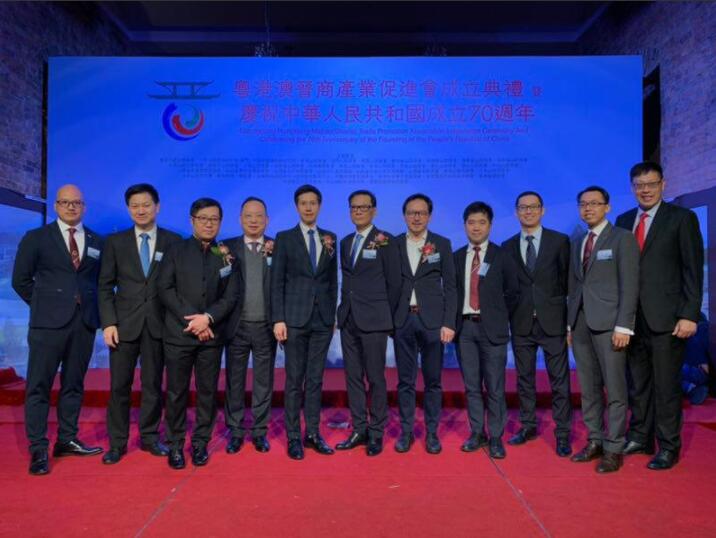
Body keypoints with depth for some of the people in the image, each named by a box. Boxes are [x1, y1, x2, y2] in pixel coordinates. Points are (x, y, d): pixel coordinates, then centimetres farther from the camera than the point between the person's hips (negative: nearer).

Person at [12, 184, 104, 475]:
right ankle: (38, 449, 4)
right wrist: (43, 304, 3)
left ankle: (67, 440, 20)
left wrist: (93, 308, 6)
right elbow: (21, 279, 5)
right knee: (39, 385, -1)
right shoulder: (36, 238, 3)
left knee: (74, 384, 10)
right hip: (49, 321, -3)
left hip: (84, 321, 3)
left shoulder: (97, 242, 11)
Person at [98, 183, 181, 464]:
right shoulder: (115, 241, 5)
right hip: (124, 323, 1)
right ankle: (117, 442, 17)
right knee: (119, 385, 4)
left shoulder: (173, 241, 2)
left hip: (158, 323, 0)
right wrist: (108, 322, -5)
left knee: (153, 384, 9)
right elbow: (105, 286, 4)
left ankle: (150, 436, 22)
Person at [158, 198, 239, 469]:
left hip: (212, 334, 1)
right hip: (178, 333, -1)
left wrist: (208, 317, -13)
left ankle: (200, 443, 18)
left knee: (208, 391, 6)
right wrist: (191, 319, -11)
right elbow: (165, 289, -3)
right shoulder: (176, 250, 5)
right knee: (176, 391, 4)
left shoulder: (227, 255, 8)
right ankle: (175, 444, 17)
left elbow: (231, 295, 2)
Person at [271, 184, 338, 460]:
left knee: (315, 379, 9)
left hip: (323, 319, 3)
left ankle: (313, 433, 18)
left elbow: (333, 280, 13)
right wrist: (278, 319, -9)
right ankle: (293, 437, 12)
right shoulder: (285, 238, 2)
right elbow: (277, 282, -2)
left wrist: (333, 314, 8)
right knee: (294, 380, 3)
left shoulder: (329, 238, 10)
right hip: (295, 318, -3)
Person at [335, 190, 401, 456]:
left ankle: (376, 433, 13)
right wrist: (345, 310, 9)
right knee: (353, 377, 9)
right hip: (348, 319, 6)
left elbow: (394, 282, -4)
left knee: (375, 378, 1)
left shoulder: (385, 241, -4)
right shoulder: (345, 242, 14)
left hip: (373, 321, -6)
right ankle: (359, 430, 20)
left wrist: (386, 316, -1)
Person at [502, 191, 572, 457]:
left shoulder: (560, 241, 2)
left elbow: (567, 279, 1)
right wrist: (509, 316, 0)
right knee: (524, 378, 12)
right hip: (521, 323, 3)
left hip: (552, 320, -2)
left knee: (559, 380, 2)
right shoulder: (508, 246, 8)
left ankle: (562, 433, 12)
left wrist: (569, 317, -3)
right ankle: (528, 426, 27)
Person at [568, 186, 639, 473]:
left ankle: (613, 449, 7)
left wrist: (623, 326, -14)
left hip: (608, 323, -5)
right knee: (589, 388, 10)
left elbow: (630, 285, -7)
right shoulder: (576, 243, 17)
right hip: (581, 323, 6)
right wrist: (570, 323, 10)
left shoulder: (622, 238, 0)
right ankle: (595, 441, 19)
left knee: (614, 389, -1)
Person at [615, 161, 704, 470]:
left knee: (666, 386, 3)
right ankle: (640, 438, 25)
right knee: (638, 384, 13)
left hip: (666, 318, -4)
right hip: (632, 318, 4)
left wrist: (689, 315, -12)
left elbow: (693, 270, -5)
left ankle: (669, 447, 16)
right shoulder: (623, 221, 12)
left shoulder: (682, 218, 0)